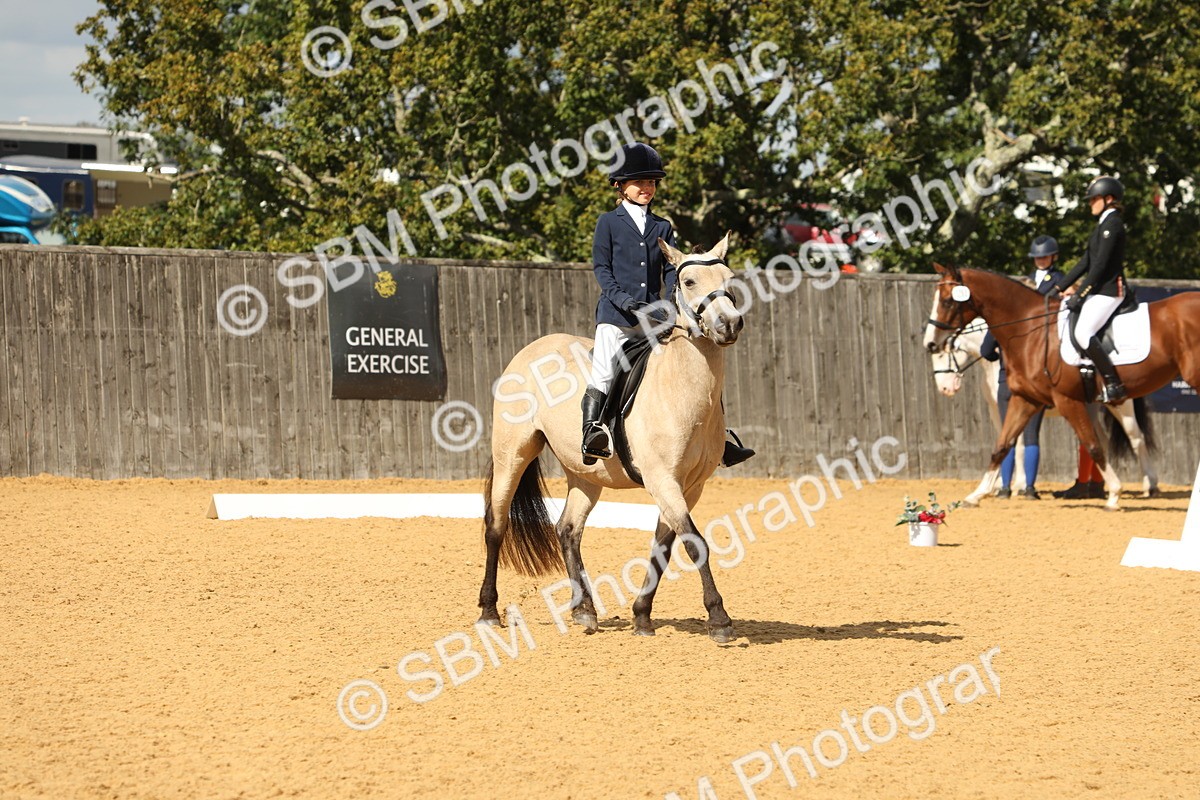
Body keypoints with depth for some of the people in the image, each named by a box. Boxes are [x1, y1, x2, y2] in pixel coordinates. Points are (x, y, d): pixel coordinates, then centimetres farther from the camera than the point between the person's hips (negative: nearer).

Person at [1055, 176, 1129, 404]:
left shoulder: (1112, 225, -12)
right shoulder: (1103, 225, 19)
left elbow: (1100, 265, -18)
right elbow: (1086, 262, 21)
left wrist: (1079, 295, -17)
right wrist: (1060, 287, 17)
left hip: (1108, 291, -11)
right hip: (1097, 290, 11)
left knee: (1082, 332, -24)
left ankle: (1114, 385, -21)